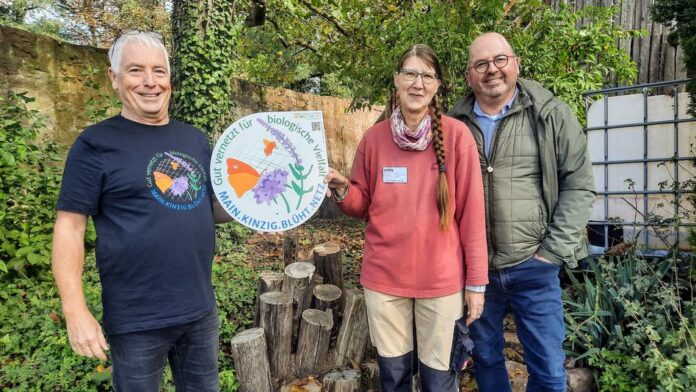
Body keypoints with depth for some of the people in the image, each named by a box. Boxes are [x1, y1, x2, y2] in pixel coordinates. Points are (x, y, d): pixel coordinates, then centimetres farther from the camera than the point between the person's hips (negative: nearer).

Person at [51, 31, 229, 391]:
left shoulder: (195, 139, 7)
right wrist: (75, 311, -16)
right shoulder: (97, 143, -8)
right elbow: (69, 226, -10)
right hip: (138, 321, -5)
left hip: (200, 310, 5)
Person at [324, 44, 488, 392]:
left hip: (441, 279, -1)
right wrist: (342, 191, -13)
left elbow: (471, 212, -5)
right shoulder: (374, 138, -1)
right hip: (384, 277, 2)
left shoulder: (457, 135, -7)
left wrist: (476, 280, -4)